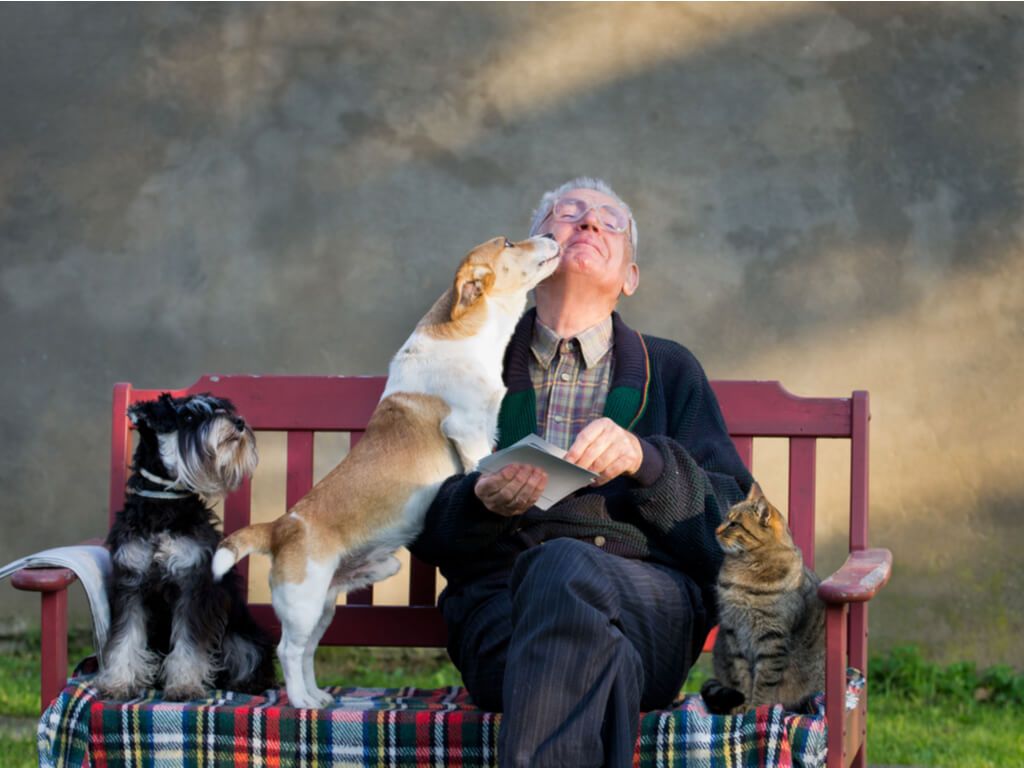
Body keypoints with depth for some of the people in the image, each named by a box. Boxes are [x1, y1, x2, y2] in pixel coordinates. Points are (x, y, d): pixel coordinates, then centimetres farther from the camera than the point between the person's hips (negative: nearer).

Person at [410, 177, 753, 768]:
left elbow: (733, 522, 12)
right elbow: (424, 529, 17)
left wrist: (645, 460, -7)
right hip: (501, 596, 0)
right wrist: (482, 504, -7)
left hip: (649, 598, 0)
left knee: (564, 567, -40)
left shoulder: (670, 371, 26)